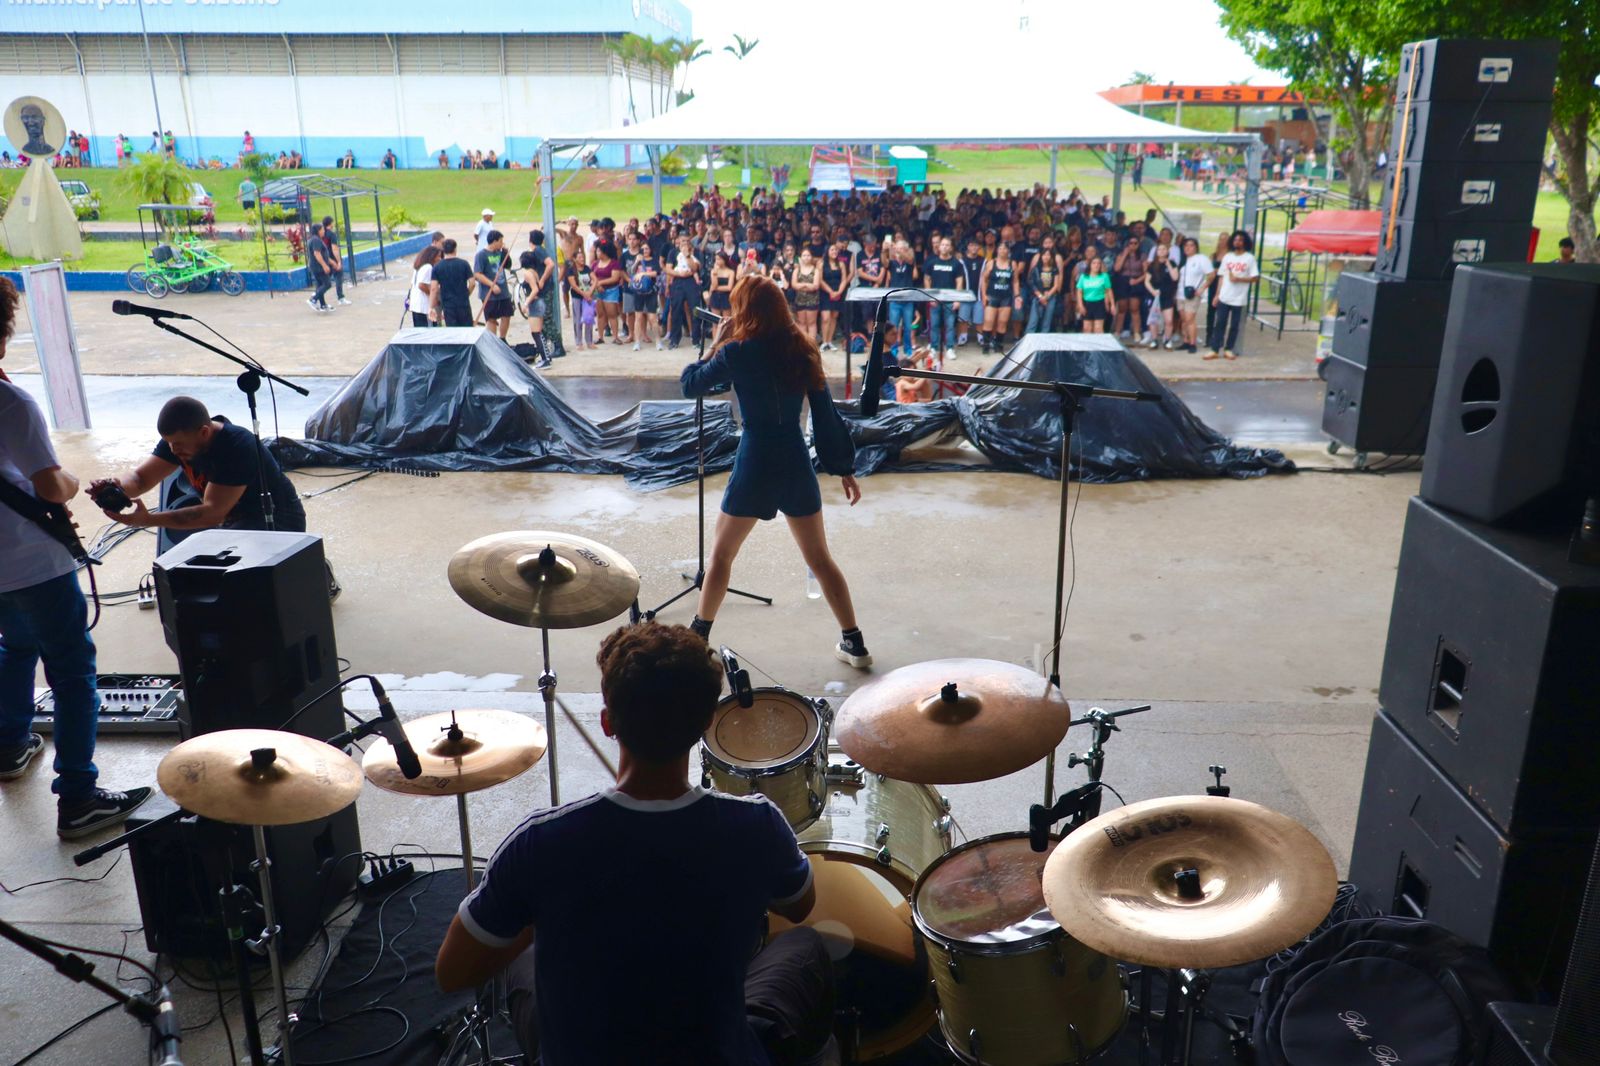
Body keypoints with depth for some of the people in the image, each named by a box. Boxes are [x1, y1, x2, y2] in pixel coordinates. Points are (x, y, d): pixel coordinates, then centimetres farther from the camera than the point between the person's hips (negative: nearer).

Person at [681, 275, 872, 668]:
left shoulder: (737, 352, -10)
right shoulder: (802, 349, 3)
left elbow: (689, 385, 2)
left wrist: (716, 344, 9)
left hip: (755, 462, -4)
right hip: (796, 461, 4)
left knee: (721, 553, 16)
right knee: (819, 557, 15)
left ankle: (698, 637, 25)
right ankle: (854, 643, 18)